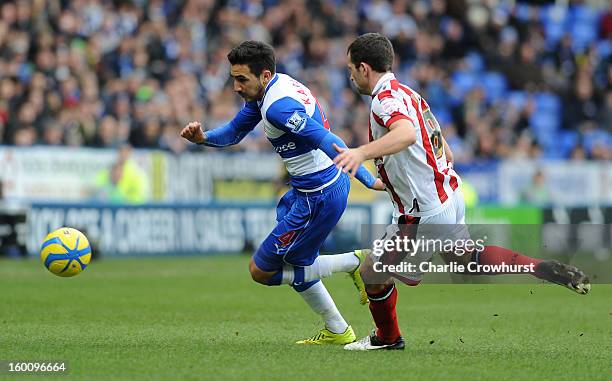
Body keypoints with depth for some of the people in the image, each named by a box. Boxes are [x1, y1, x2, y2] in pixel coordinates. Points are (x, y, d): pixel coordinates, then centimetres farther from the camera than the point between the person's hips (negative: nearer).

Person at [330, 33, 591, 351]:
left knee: (372, 273, 6)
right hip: (451, 197, 9)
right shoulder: (408, 93, 11)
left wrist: (361, 153, -58)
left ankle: (387, 338, 26)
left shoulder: (385, 98, -19)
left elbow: (406, 133, -43)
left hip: (424, 213, -9)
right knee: (466, 258, 30)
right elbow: (447, 155, 18)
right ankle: (544, 268, 24)